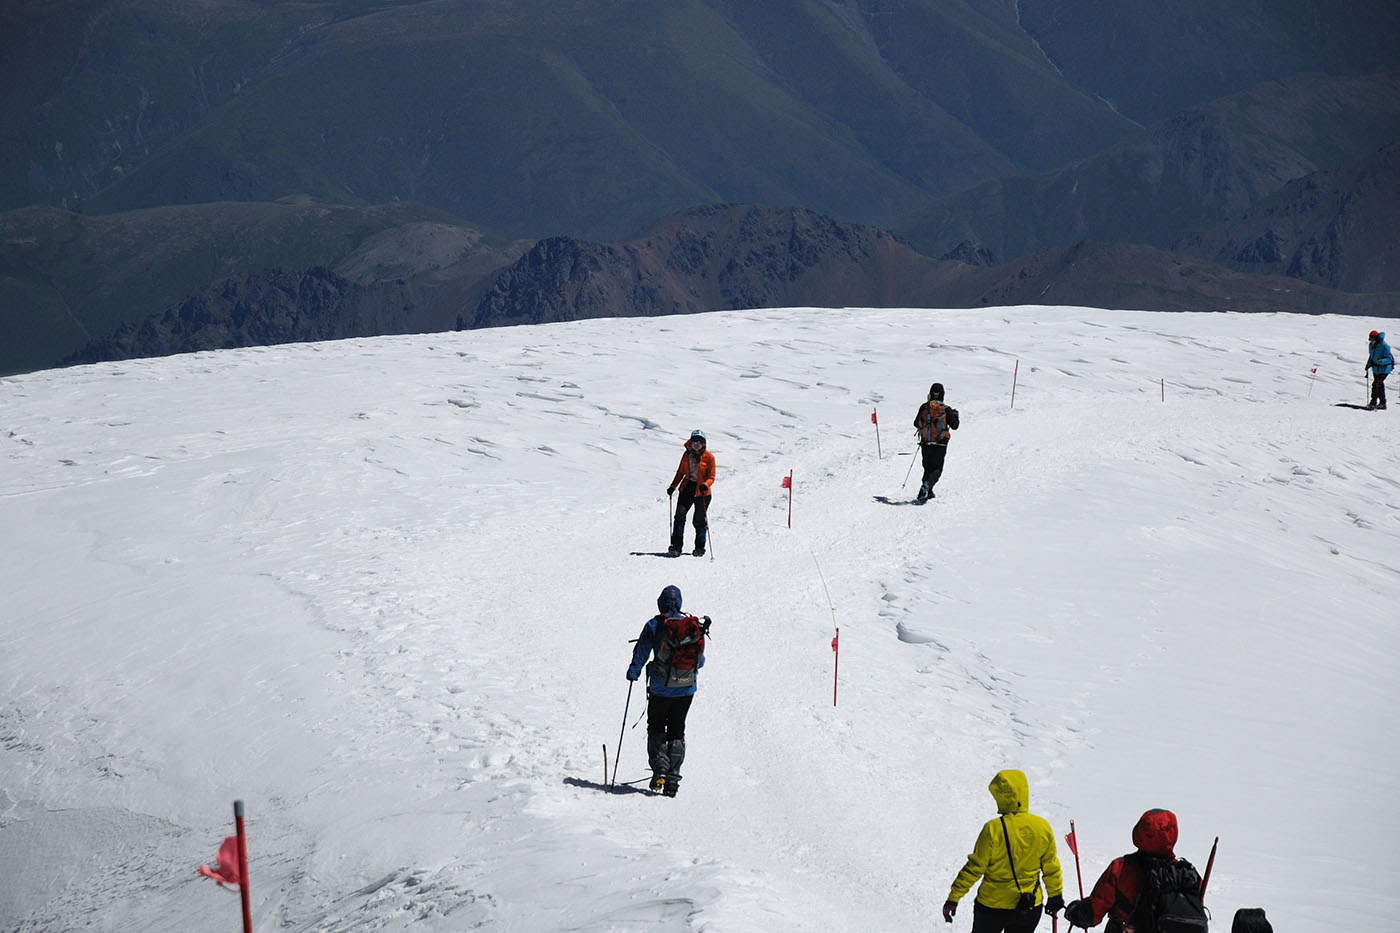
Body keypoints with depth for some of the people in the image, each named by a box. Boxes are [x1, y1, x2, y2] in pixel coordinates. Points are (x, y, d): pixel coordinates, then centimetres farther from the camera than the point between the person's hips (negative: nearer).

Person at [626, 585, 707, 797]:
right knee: (677, 731, 13)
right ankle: (673, 778, 7)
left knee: (656, 728, 15)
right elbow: (700, 660, 8)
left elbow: (641, 654, -7)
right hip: (686, 688, 3)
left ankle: (659, 766, -8)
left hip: (661, 689, -2)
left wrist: (633, 672, 11)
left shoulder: (654, 626, -7)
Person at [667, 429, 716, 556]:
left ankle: (699, 548, 17)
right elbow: (680, 472, 16)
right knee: (680, 516, -10)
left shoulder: (709, 457, -4)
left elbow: (711, 477, -5)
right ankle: (676, 547, -8)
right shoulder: (686, 455, 7)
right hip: (687, 488, 3)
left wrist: (705, 484, -25)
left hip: (702, 492, -3)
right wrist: (673, 486, 5)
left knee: (700, 520, 2)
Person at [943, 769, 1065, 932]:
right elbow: (1051, 868, 5)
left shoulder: (993, 829, -18)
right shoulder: (1042, 827, -6)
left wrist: (953, 898, -5)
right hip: (1031, 909, 3)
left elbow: (974, 868, -13)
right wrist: (1055, 896, 20)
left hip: (992, 906, -3)